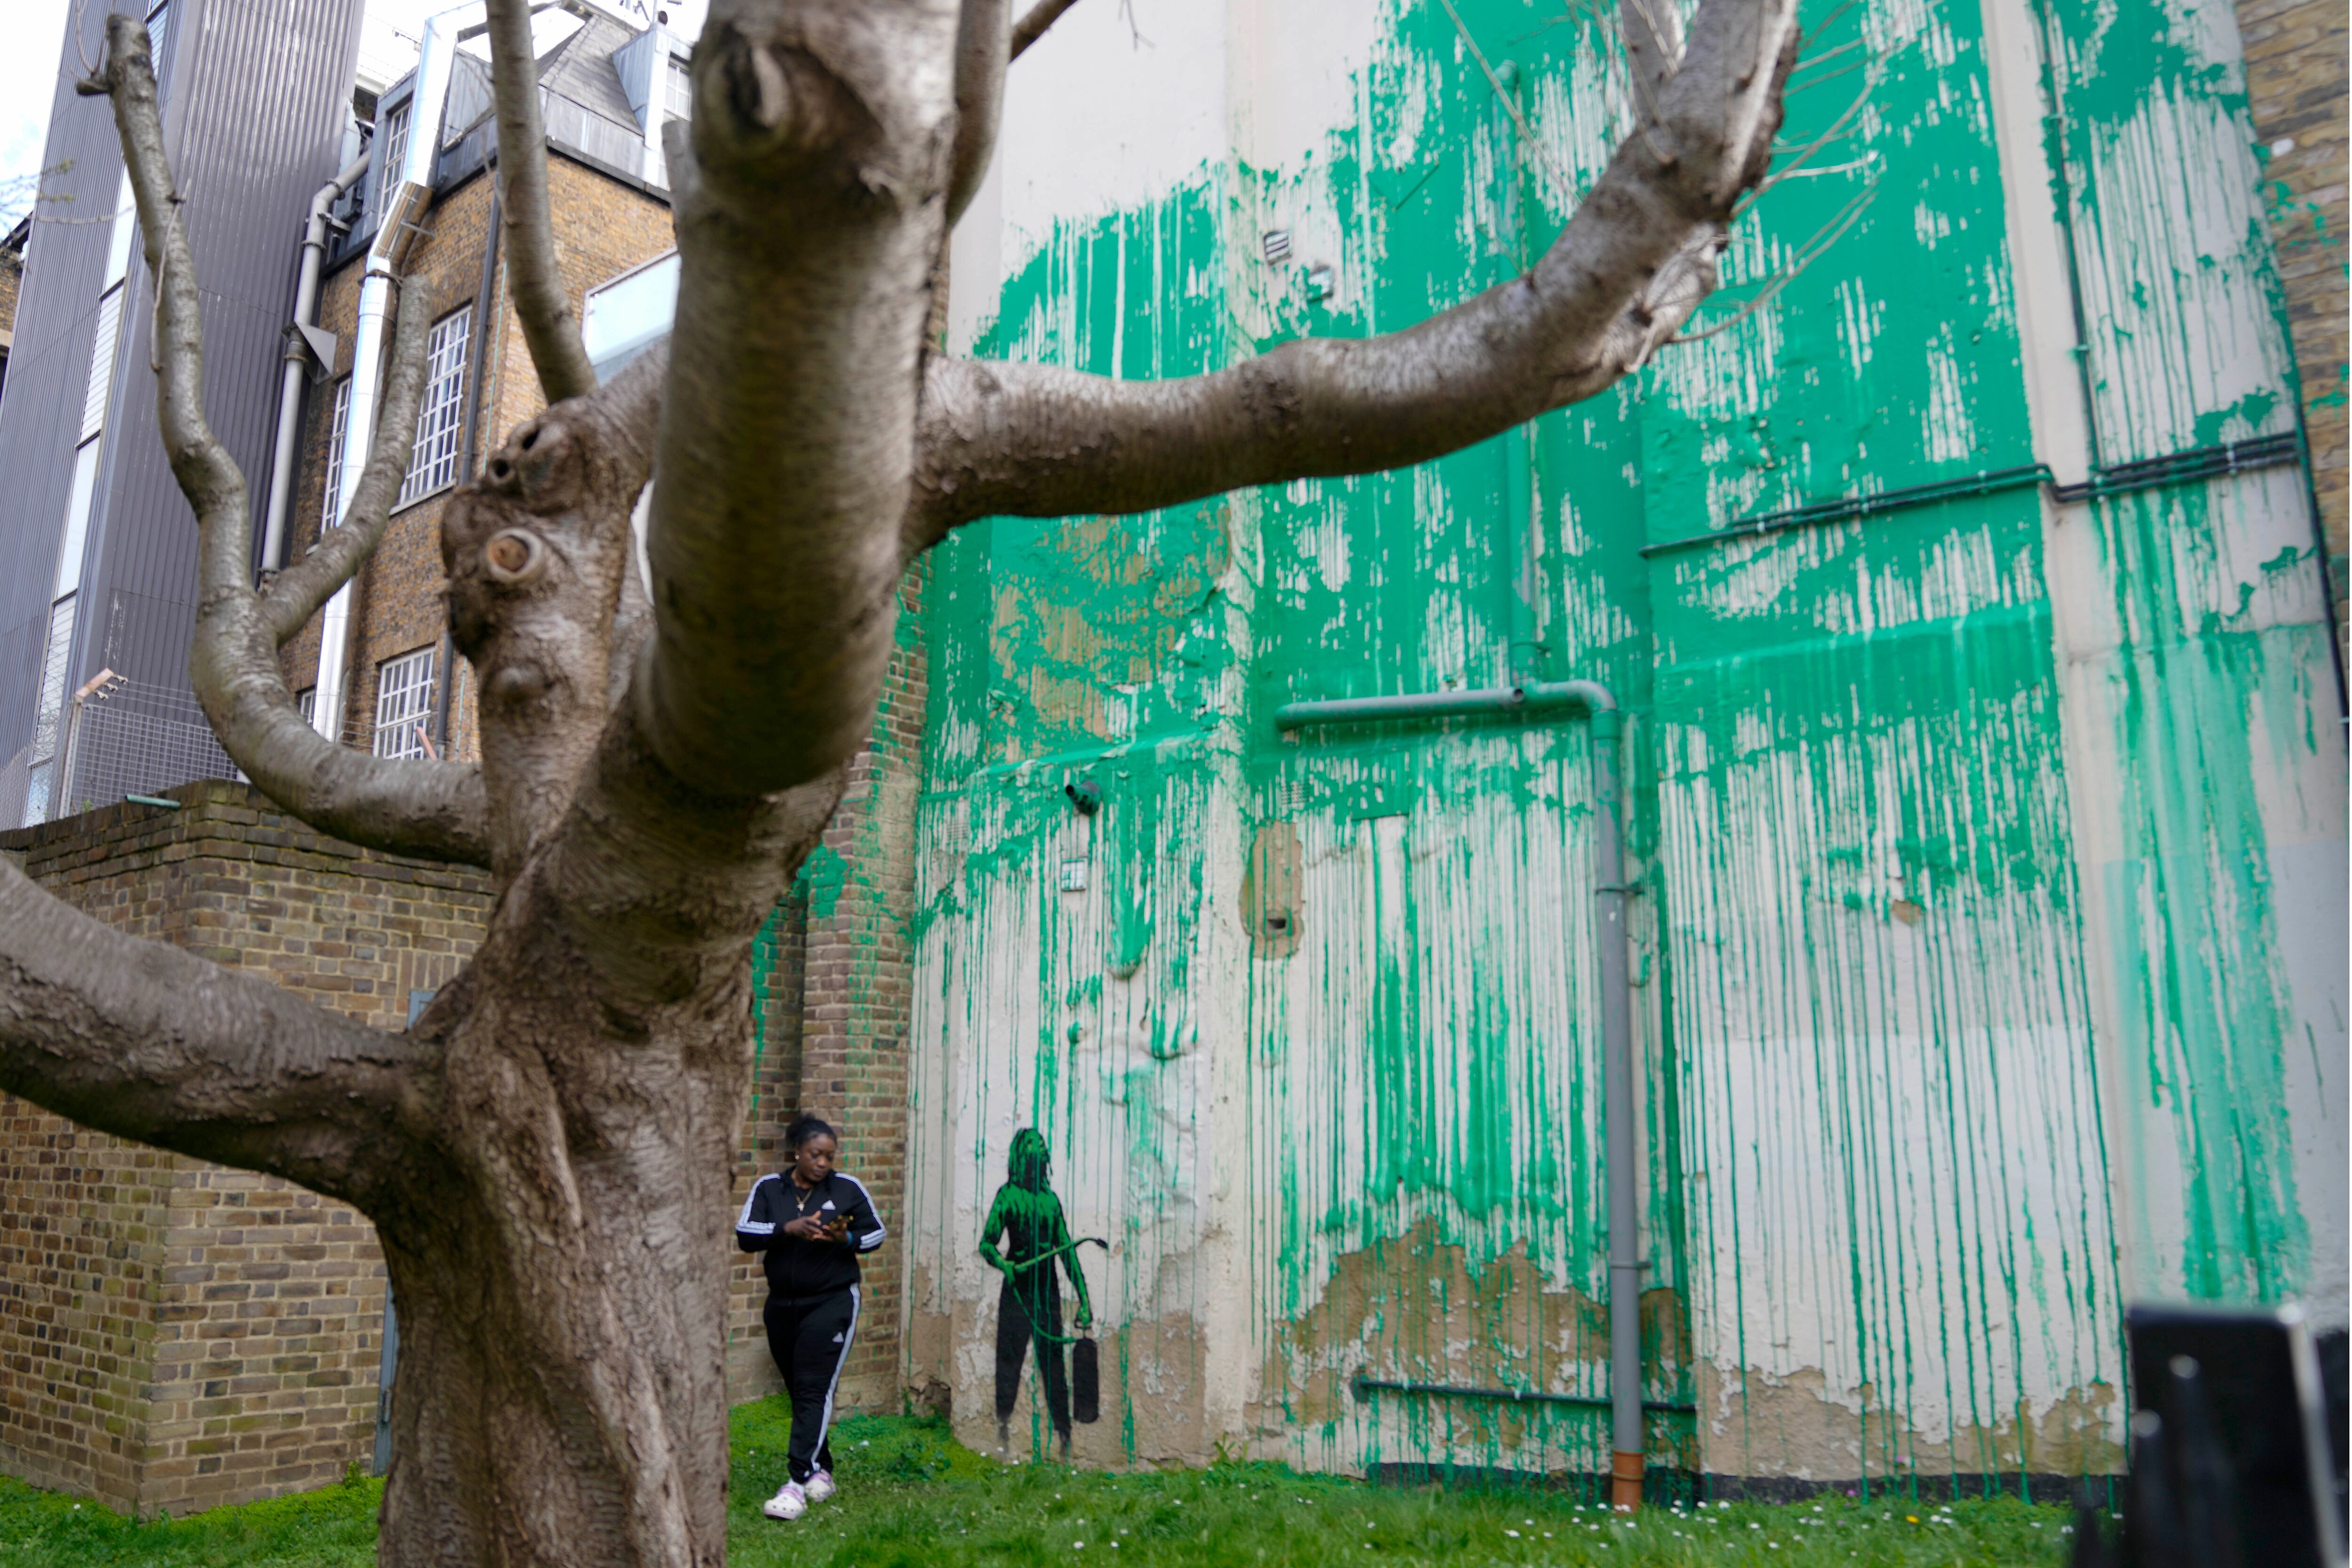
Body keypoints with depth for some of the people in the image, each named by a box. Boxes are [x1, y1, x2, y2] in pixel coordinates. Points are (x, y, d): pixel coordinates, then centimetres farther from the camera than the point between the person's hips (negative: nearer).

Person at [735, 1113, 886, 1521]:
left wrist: (847, 1239, -14)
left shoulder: (848, 1189, -1)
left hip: (832, 1303, -3)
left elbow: (876, 1233, 6)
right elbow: (745, 1235, -7)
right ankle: (822, 1471, 28)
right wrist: (788, 1229, -22)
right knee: (799, 1391, 12)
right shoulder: (768, 1189, 3)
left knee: (814, 1390, -13)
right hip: (782, 1305, 4)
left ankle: (798, 1484, -15)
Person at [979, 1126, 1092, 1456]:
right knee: (1010, 1360, -2)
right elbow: (987, 1242, -7)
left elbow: (1067, 1250, 16)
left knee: (1054, 1363, 4)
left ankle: (1065, 1438, 8)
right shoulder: (1008, 1194, -1)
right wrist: (1003, 1264, -29)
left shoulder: (1051, 1199, 13)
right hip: (1017, 1290, -4)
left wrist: (1084, 1299, 13)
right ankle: (1003, 1429, 8)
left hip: (1048, 1291, 4)